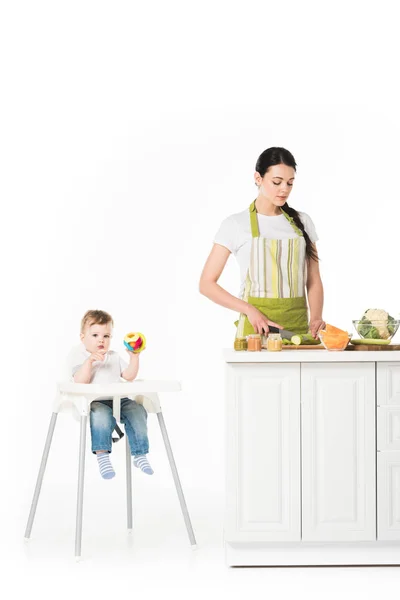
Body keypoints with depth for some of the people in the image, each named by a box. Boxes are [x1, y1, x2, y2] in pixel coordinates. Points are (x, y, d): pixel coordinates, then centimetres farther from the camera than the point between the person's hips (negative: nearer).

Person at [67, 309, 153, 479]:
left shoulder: (114, 357, 23)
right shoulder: (78, 356, 5)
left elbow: (129, 376, 15)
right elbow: (80, 381, -11)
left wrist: (134, 357, 4)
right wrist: (89, 361, -22)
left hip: (118, 400, 5)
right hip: (94, 401, -5)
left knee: (137, 410, -21)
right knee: (102, 414, -38)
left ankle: (139, 455, -15)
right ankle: (102, 455, -29)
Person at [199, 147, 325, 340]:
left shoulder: (302, 222, 7)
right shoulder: (236, 224, -3)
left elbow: (314, 281, 8)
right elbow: (207, 283, -4)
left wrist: (315, 318, -11)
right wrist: (249, 310, -16)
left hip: (299, 327, 3)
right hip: (256, 327, -3)